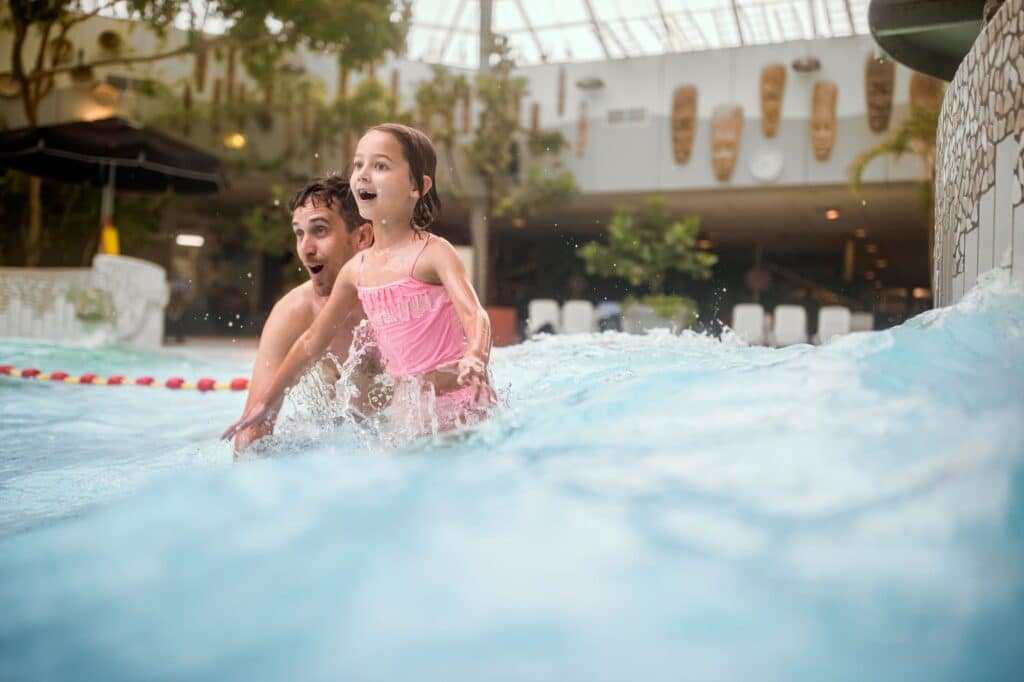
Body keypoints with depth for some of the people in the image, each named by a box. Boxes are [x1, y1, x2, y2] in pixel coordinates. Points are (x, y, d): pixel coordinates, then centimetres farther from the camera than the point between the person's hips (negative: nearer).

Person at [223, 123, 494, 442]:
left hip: (460, 398, -5)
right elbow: (311, 342, 17)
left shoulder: (434, 253, -9)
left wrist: (475, 357, -46)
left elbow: (474, 314, -24)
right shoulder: (356, 270, 7)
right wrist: (267, 398, 22)